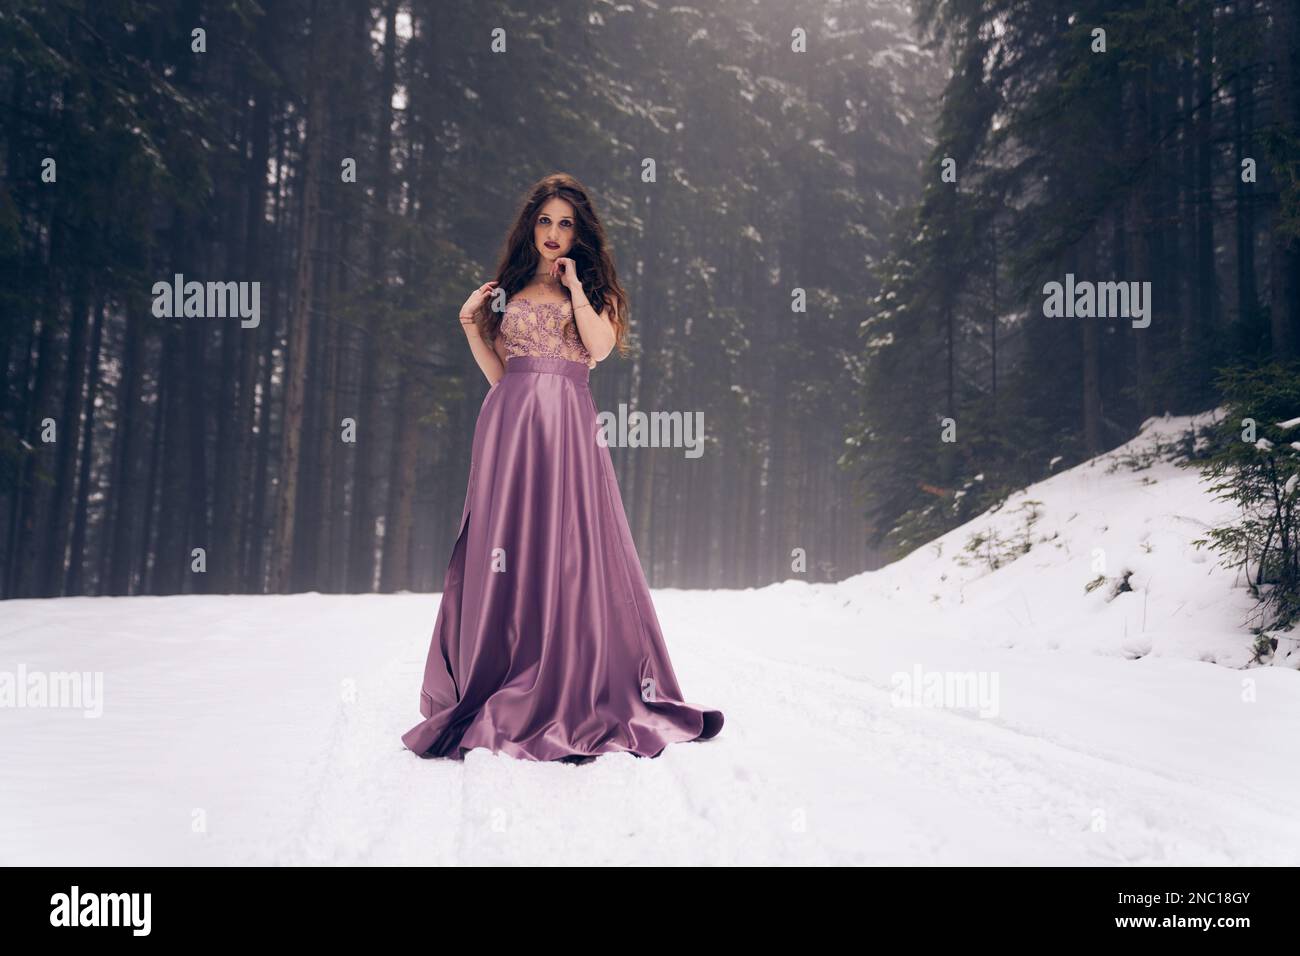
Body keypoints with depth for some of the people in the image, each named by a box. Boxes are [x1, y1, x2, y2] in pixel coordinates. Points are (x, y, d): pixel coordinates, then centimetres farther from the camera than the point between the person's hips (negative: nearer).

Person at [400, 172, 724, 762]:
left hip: (567, 425, -2)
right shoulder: (509, 289, 17)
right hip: (510, 423, 2)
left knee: (570, 549, -5)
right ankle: (499, 687, 9)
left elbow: (600, 347, -9)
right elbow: (497, 371, 15)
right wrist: (470, 322, 5)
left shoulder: (594, 289, 12)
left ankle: (575, 690, 3)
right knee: (506, 548, 0)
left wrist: (573, 284, -6)